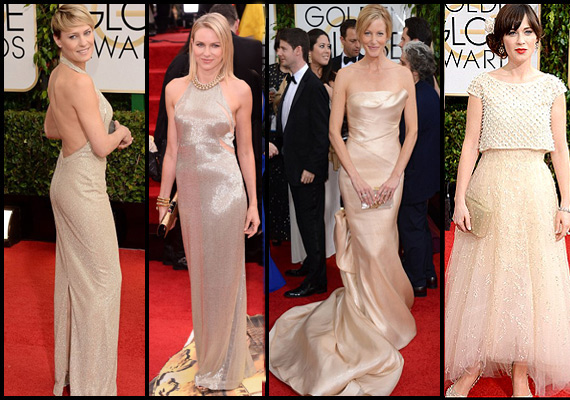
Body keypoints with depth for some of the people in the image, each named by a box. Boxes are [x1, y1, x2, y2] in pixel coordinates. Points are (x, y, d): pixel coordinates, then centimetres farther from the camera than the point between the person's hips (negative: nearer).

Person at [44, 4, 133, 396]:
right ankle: (91, 379, 12)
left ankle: (69, 367, 32)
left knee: (73, 275, 18)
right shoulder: (80, 81, -22)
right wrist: (120, 133, -2)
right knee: (101, 278, 2)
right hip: (84, 187, -10)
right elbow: (101, 147, -21)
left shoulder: (58, 75, 7)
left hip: (65, 180, 10)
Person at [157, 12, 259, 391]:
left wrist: (253, 203, 2)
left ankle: (223, 366, 22)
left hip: (225, 190, -3)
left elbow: (246, 150, 3)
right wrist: (163, 201, 10)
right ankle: (207, 357, 29)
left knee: (223, 276, 6)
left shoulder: (239, 90, -2)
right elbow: (172, 150, 9)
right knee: (199, 275, 13)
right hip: (189, 190, 3)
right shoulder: (176, 88, 4)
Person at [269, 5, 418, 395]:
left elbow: (412, 130, 3)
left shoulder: (403, 75, 2)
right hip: (357, 166, -2)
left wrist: (395, 176, -6)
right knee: (370, 246, -2)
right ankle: (377, 322, 13)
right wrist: (355, 176, -10)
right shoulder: (347, 76, -2)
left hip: (391, 168, 2)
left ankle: (380, 308, 29)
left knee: (380, 243, 8)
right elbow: (334, 131, -2)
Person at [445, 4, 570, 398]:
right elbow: (470, 144, 1)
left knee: (530, 278, 4)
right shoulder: (483, 86, 3)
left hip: (535, 188, 1)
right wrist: (461, 199, -5)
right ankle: (473, 368, 16)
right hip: (491, 185, -1)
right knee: (484, 276, 4)